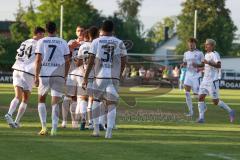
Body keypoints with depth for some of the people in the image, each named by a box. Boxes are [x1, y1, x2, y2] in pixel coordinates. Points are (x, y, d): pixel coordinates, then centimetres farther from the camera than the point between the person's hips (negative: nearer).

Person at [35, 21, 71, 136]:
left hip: (44, 74, -1)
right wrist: (65, 76, 15)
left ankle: (44, 127, 5)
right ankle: (54, 129, -7)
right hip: (58, 75, 1)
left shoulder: (41, 42, 0)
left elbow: (38, 60, -5)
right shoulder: (63, 43, 6)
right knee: (55, 102, 3)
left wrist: (36, 76, -3)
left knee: (41, 100, 15)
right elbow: (67, 61, 5)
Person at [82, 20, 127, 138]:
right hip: (114, 77, 1)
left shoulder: (96, 42, 0)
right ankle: (109, 131, -5)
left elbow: (91, 61, -4)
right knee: (111, 104, 4)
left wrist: (86, 77, 0)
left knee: (96, 100, 16)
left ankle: (96, 129, 11)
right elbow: (124, 61, 9)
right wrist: (120, 73, 27)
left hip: (100, 76, -1)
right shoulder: (119, 43, 5)